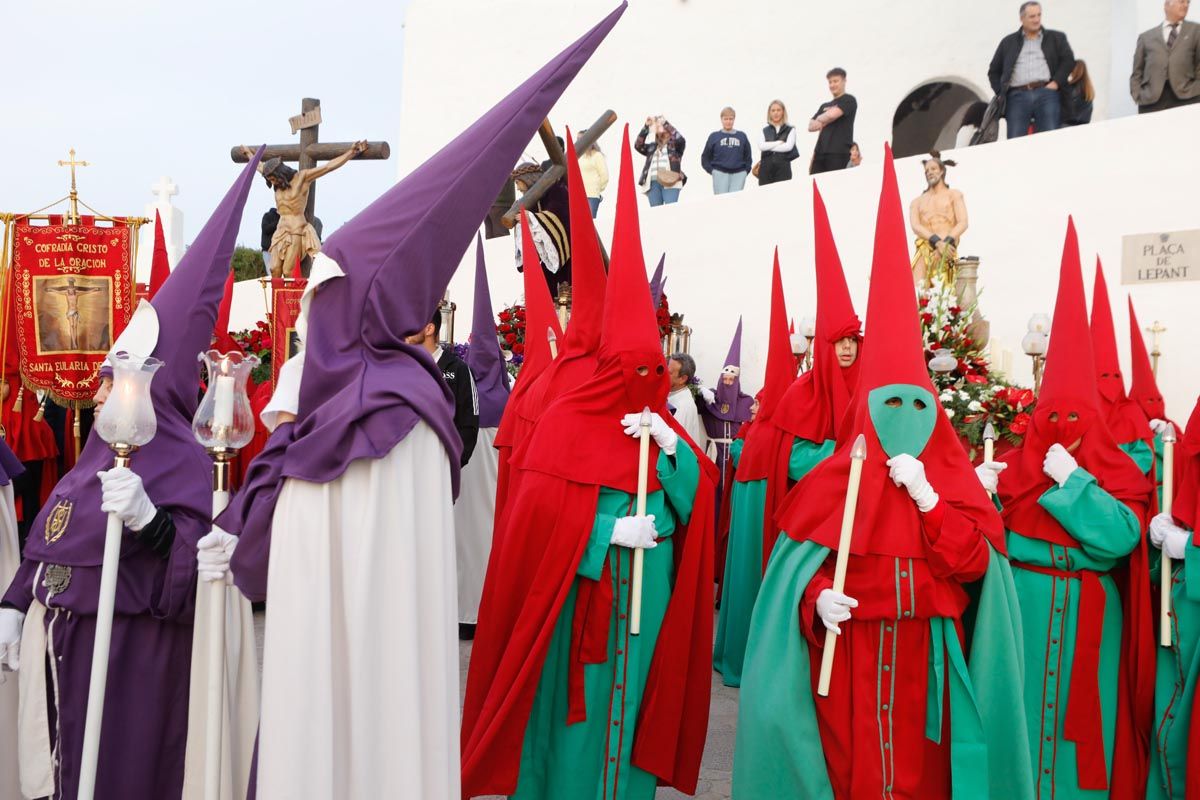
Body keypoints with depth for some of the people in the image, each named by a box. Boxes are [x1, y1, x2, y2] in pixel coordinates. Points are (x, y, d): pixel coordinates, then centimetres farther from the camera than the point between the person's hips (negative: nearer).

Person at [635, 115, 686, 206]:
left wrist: (665, 123, -1)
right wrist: (646, 126, 5)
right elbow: (638, 145, 11)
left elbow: (680, 138, -6)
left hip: (670, 182, -4)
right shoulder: (652, 147, 25)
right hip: (653, 183, 4)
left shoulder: (675, 144, 15)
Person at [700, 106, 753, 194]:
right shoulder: (714, 136, 9)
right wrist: (711, 170, 0)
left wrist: (746, 170, 6)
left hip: (738, 174, 1)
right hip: (720, 174, -1)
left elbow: (748, 156, 18)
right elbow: (705, 157, 11)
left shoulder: (742, 136, 13)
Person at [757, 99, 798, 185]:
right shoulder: (764, 130, 13)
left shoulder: (790, 130, 7)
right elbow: (761, 146, -3)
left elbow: (788, 146, -8)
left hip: (783, 168, -2)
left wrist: (769, 147, -4)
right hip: (766, 167, 2)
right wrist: (779, 142, -6)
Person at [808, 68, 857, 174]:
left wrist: (820, 120, 9)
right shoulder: (824, 106, 24)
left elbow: (832, 114, -11)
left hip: (839, 152, -6)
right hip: (820, 152, 6)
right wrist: (825, 121, -2)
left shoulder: (848, 100, 5)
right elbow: (811, 126, 16)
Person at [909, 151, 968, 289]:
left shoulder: (954, 195, 17)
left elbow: (963, 223, 3)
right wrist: (937, 242, -15)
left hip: (946, 250, -2)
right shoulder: (917, 202, 22)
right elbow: (915, 226, 3)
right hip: (924, 250, 2)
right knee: (918, 288, -20)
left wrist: (946, 243, -15)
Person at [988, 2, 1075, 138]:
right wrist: (1001, 93, 7)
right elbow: (994, 71, 23)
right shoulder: (1008, 42, 23)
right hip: (1017, 96, 1)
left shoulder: (1056, 38, 20)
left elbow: (1068, 60, 8)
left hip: (1046, 93, 0)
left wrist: (1056, 83, -7)